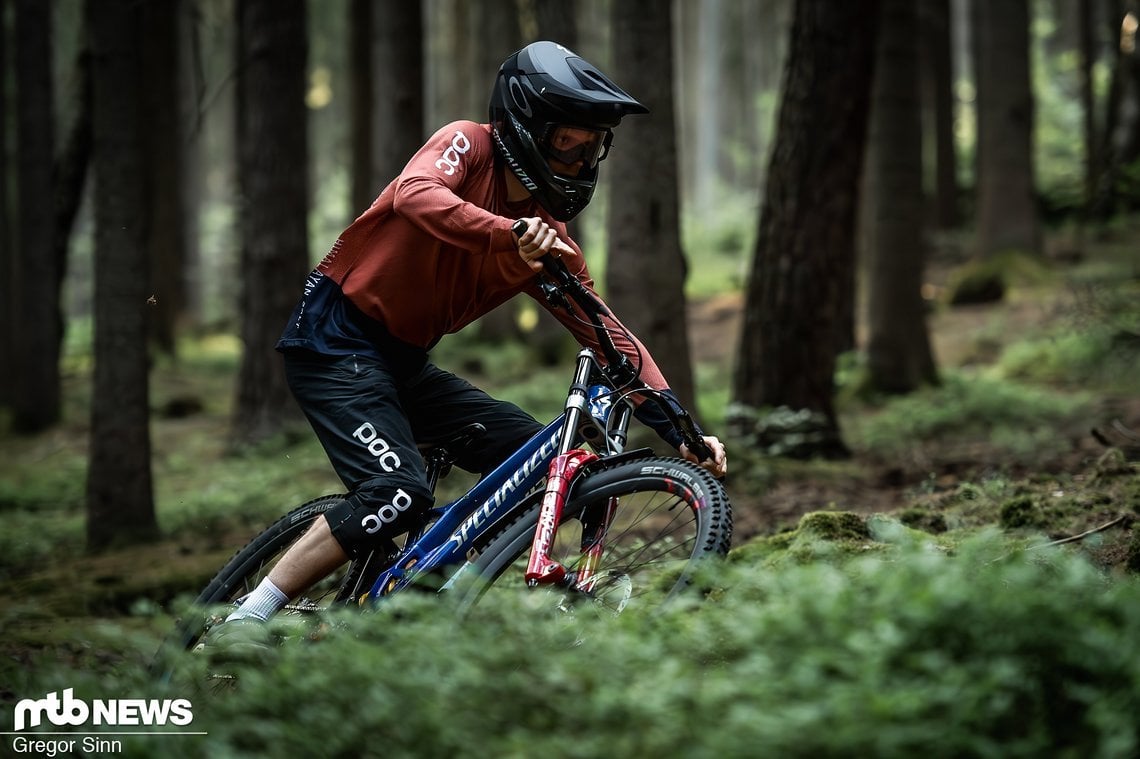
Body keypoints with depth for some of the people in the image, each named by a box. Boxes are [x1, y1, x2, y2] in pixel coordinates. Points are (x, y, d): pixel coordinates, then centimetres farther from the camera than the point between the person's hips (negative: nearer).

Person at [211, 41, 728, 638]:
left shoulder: (549, 243, 3)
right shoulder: (468, 145, -12)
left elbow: (614, 340, 2)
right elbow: (417, 195, -34)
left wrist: (681, 430, -7)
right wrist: (510, 233, -49)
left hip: (403, 362, 8)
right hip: (334, 338, -8)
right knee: (399, 489, -25)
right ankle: (242, 624, -19)